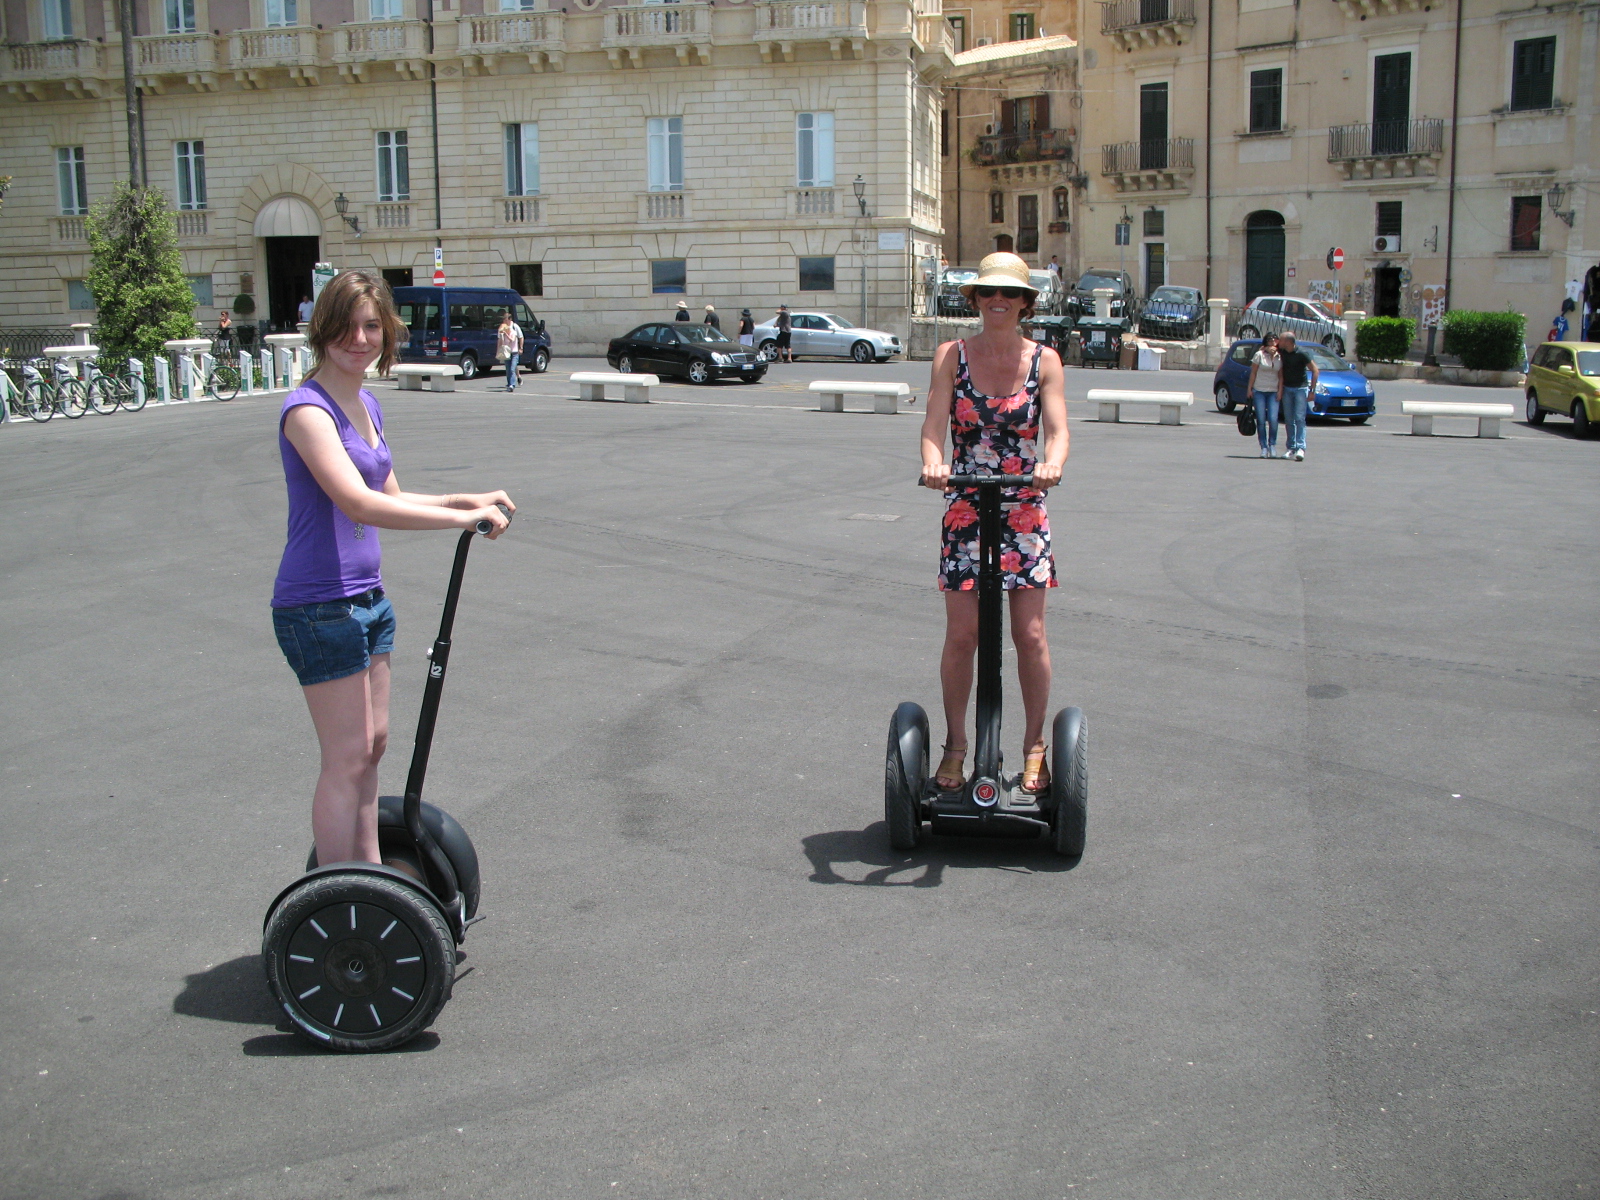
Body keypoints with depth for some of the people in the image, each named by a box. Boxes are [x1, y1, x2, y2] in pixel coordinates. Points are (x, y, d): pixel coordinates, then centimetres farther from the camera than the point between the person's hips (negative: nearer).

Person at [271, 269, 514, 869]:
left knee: (372, 744, 17)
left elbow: (390, 499, 20)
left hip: (367, 596, 9)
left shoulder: (366, 406, 10)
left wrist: (464, 499, 4)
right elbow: (358, 504, -30)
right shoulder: (308, 409, -17)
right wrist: (463, 518, -29)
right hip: (319, 605, -9)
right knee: (347, 759, -3)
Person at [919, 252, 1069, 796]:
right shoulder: (952, 356, 2)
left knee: (1030, 634, -1)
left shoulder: (1044, 360, 2)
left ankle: (1034, 746, 15)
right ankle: (955, 745, 16)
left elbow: (1057, 428, -9)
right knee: (961, 635, 0)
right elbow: (934, 424, -8)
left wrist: (1051, 464, -32)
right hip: (965, 510, 0)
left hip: (1025, 511, 0)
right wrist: (933, 463, -30)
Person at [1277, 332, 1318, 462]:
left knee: (1299, 418, -13)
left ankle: (1300, 448, -19)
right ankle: (1291, 448, 8)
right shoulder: (1282, 353, 0)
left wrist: (1311, 391, -13)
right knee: (1289, 420, 4)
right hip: (1287, 388, 5)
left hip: (1300, 389, -5)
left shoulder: (1301, 354, -15)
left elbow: (1315, 371, -11)